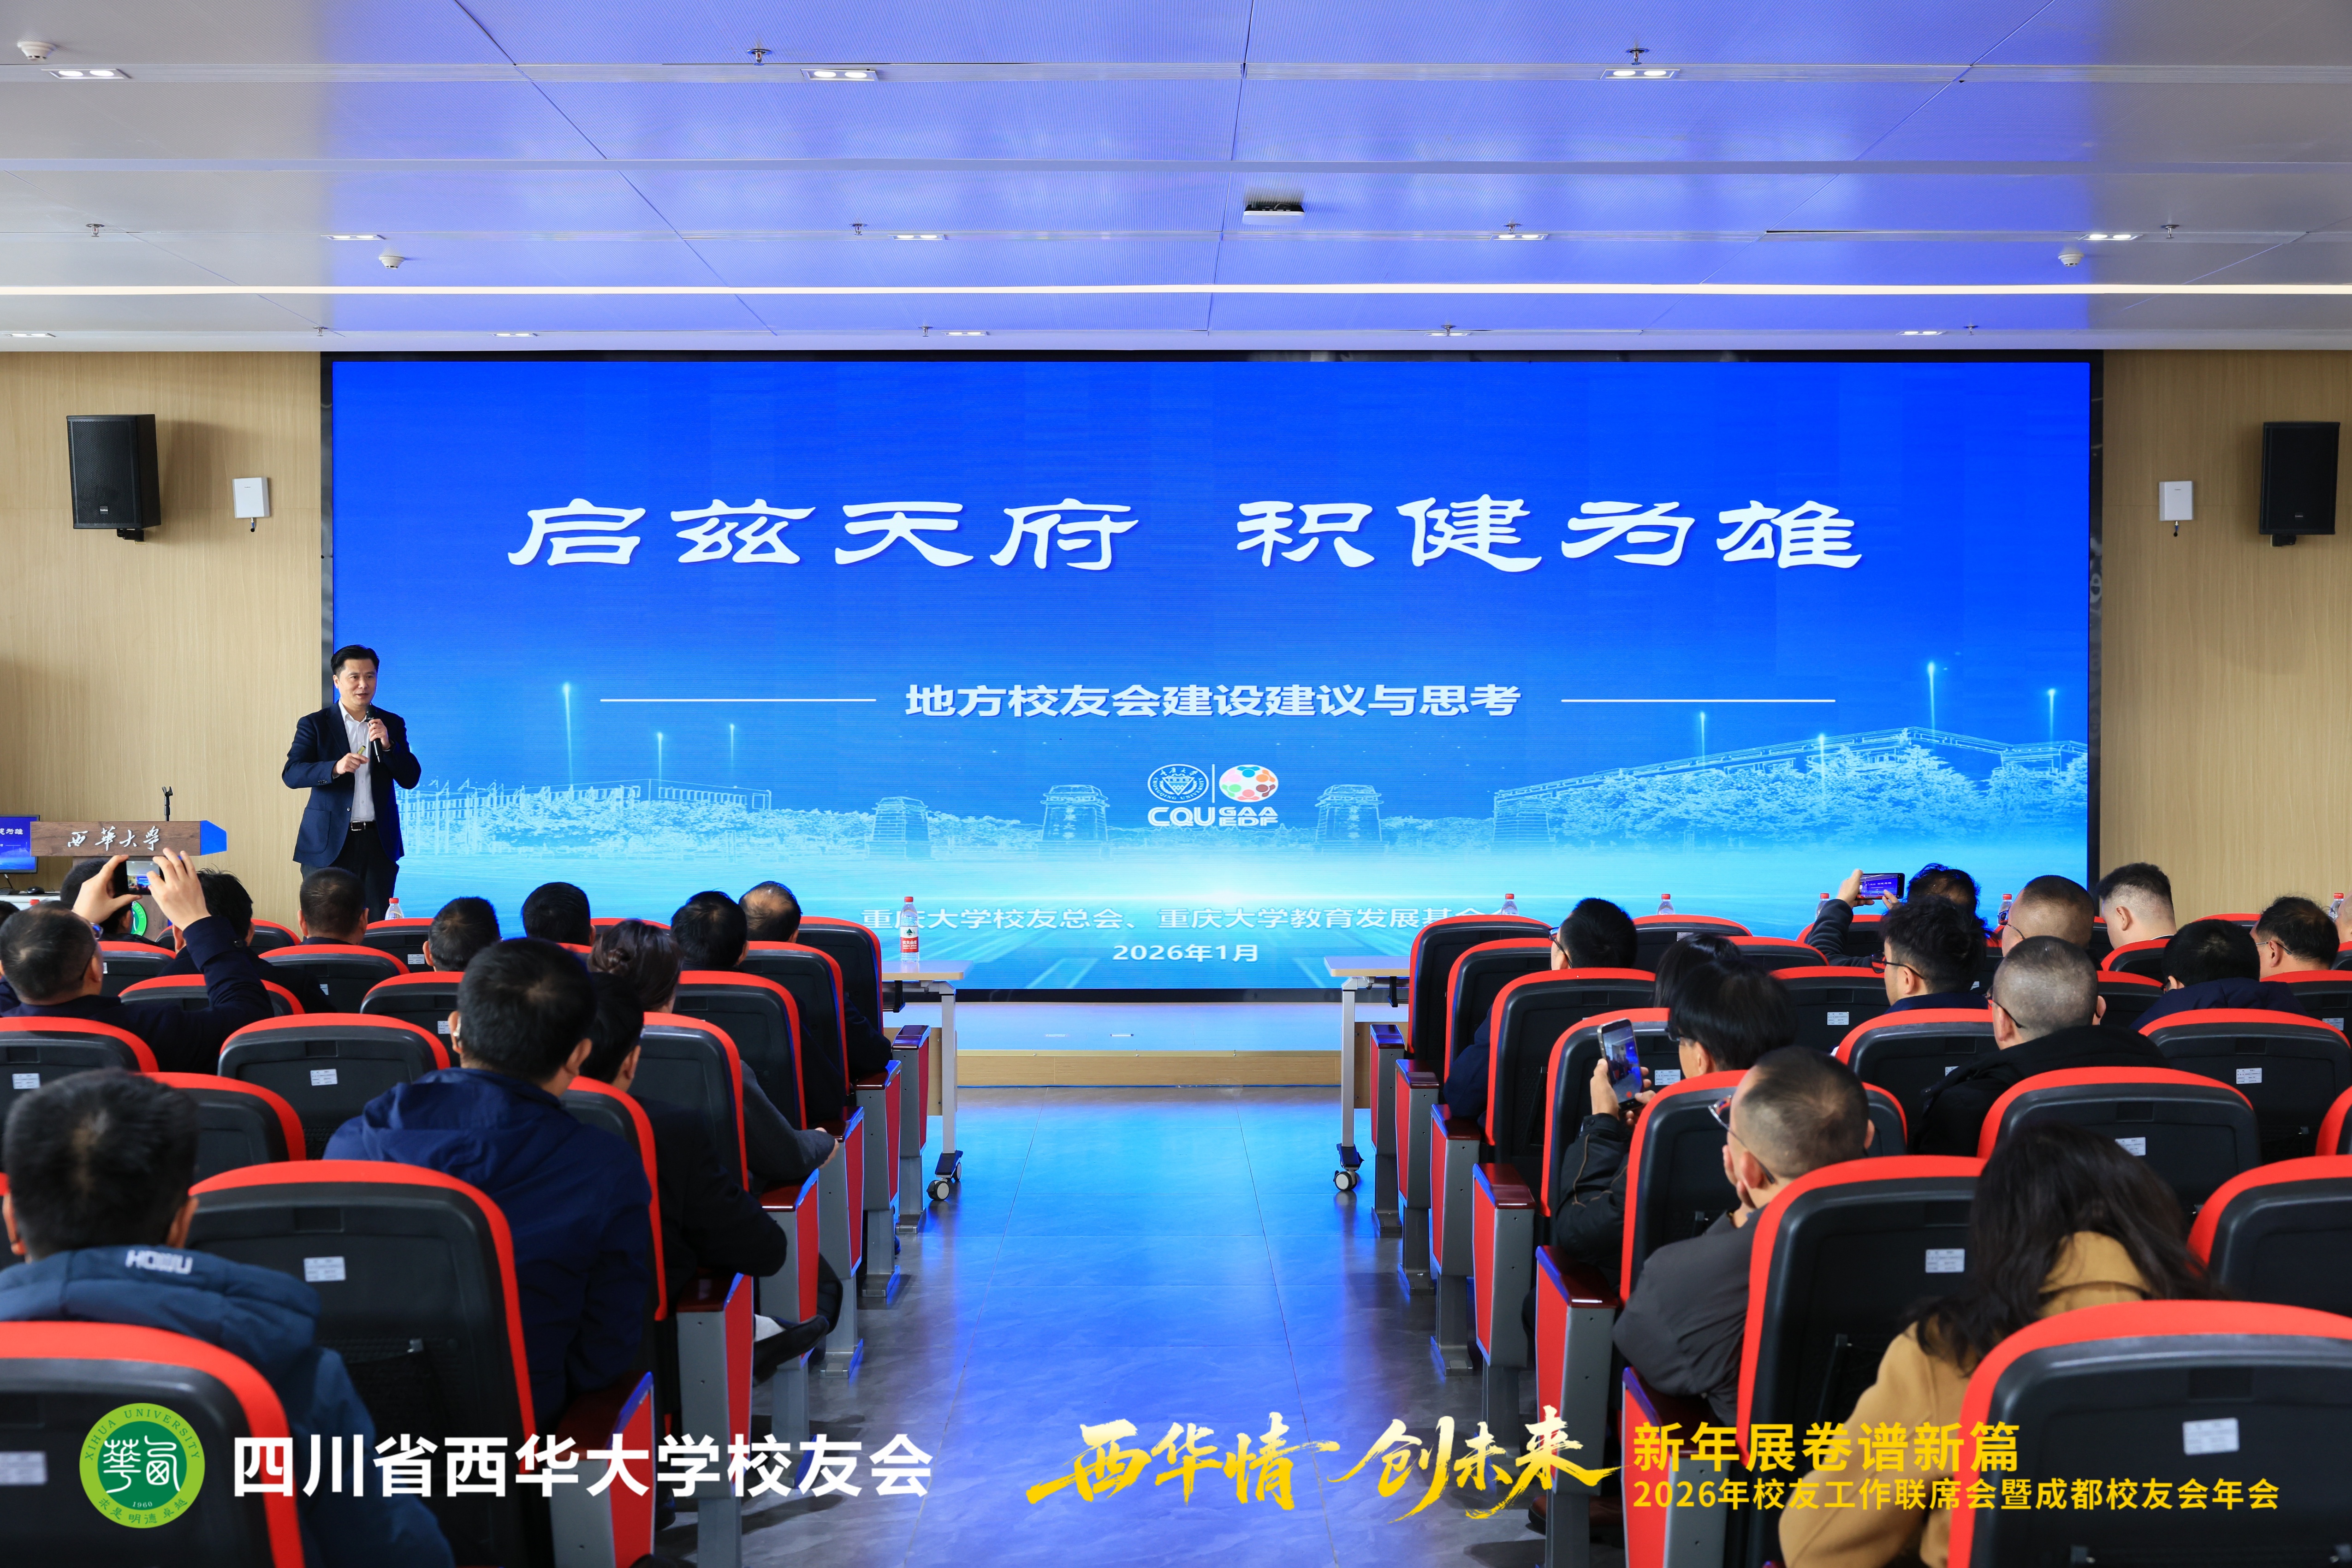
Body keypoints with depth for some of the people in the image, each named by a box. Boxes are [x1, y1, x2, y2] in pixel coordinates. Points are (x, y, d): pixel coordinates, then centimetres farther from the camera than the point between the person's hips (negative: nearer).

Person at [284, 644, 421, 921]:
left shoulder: (392, 724, 10)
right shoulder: (314, 724, 3)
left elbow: (410, 780, 4)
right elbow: (291, 774, -8)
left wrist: (387, 744, -13)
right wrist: (335, 768, -25)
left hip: (379, 842, 2)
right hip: (329, 843, -2)